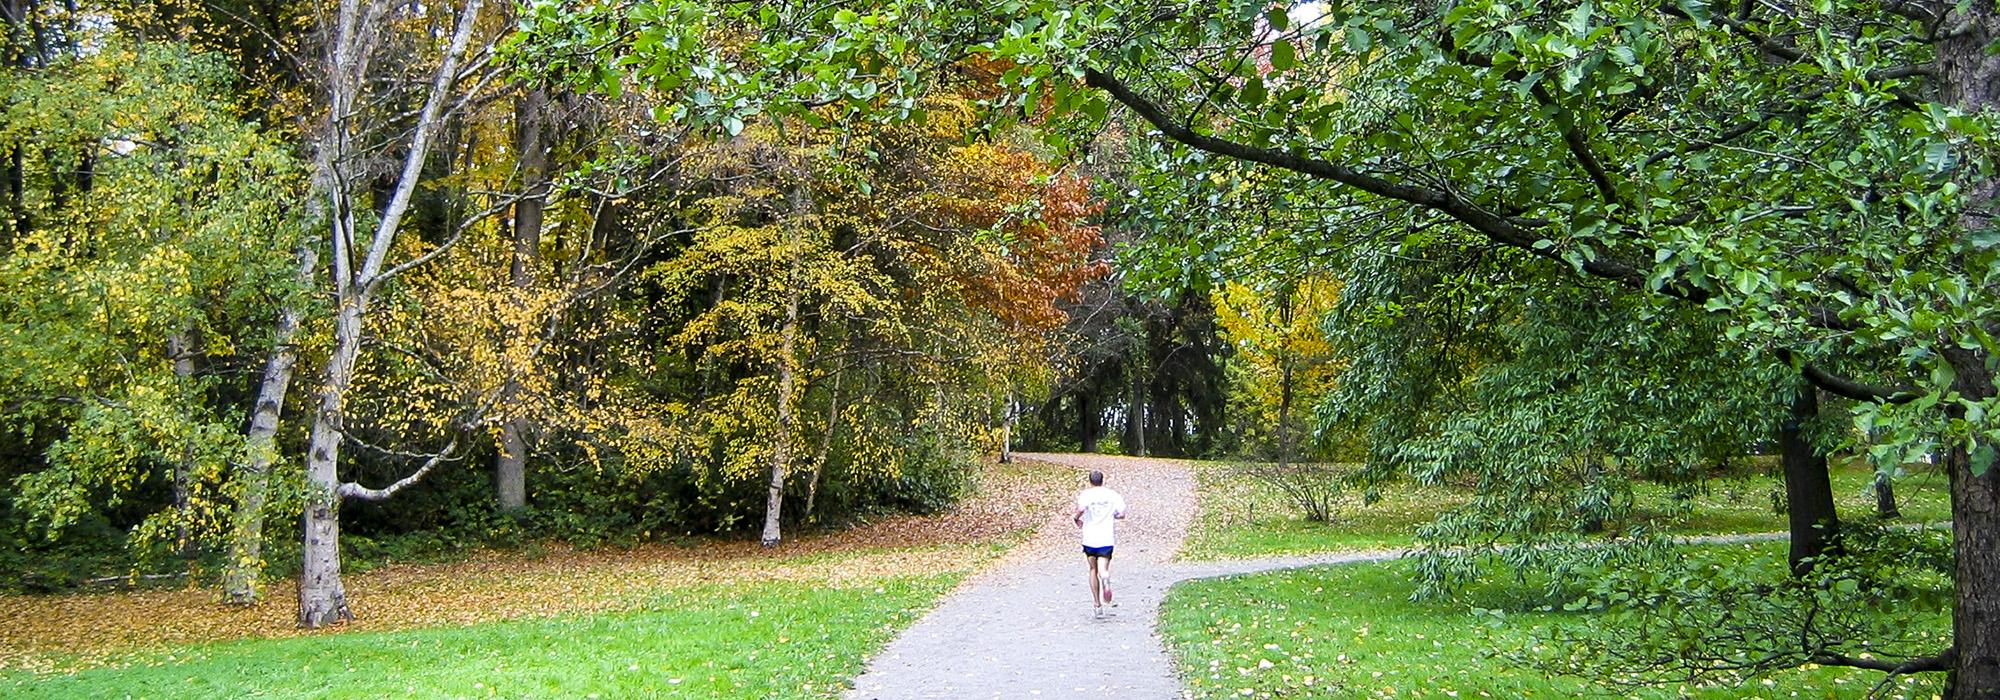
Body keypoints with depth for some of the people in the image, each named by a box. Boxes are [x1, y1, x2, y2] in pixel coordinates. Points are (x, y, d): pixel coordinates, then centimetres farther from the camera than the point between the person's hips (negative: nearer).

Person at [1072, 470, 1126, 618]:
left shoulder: (1085, 494, -2)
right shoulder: (1113, 495, 5)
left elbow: (1081, 509, -21)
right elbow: (1122, 515, 2)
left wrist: (1076, 519, 0)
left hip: (1089, 538, 0)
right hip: (1107, 539, 0)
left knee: (1093, 570, 14)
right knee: (1103, 569, -3)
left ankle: (1097, 605, 17)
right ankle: (1106, 579, -41)